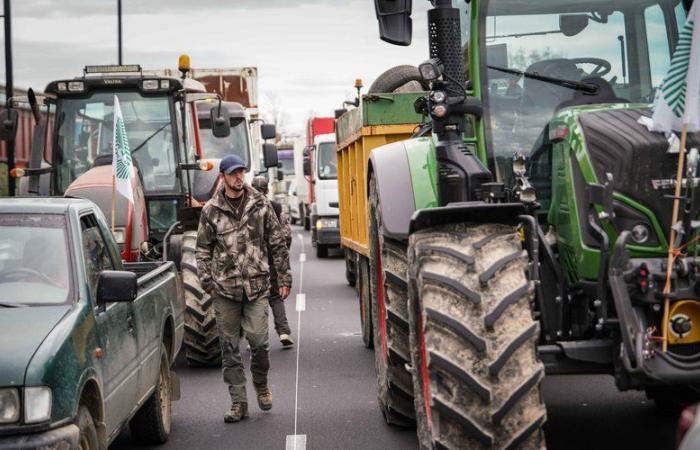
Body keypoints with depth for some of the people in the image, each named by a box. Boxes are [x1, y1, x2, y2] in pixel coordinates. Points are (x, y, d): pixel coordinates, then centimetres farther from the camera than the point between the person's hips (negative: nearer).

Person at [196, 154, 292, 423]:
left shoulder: (261, 204, 5)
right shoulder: (211, 210, 4)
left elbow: (277, 244, 8)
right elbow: (203, 249, 9)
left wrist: (284, 278, 6)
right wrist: (207, 280, -1)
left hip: (257, 287, -1)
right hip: (225, 289, 1)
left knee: (258, 340, -8)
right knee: (230, 348, 4)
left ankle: (261, 384, 21)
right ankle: (238, 402, 12)